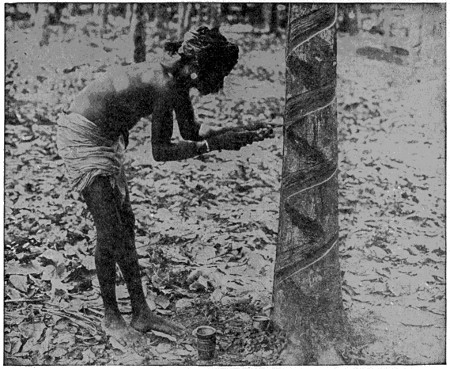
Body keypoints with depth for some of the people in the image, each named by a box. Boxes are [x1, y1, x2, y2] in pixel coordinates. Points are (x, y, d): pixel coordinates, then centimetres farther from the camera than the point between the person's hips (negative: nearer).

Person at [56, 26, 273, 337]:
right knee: (110, 230, -7)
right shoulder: (165, 85, -26)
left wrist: (246, 133, 4)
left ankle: (141, 312, 13)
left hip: (105, 138, 9)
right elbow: (160, 151, -24)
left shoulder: (177, 81, 1)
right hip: (82, 137, -9)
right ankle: (111, 315, 10)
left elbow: (191, 131, 7)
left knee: (125, 224, 6)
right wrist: (212, 144, -21)